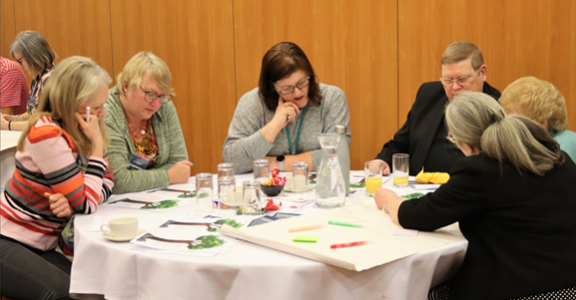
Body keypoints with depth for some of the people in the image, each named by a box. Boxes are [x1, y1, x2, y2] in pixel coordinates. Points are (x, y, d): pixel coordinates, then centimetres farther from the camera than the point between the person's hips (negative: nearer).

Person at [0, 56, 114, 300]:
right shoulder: (47, 135, -22)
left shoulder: (78, 133, 2)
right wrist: (97, 145, -19)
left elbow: (107, 184, 0)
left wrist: (73, 201, -20)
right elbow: (86, 204, -20)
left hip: (39, 247, 7)